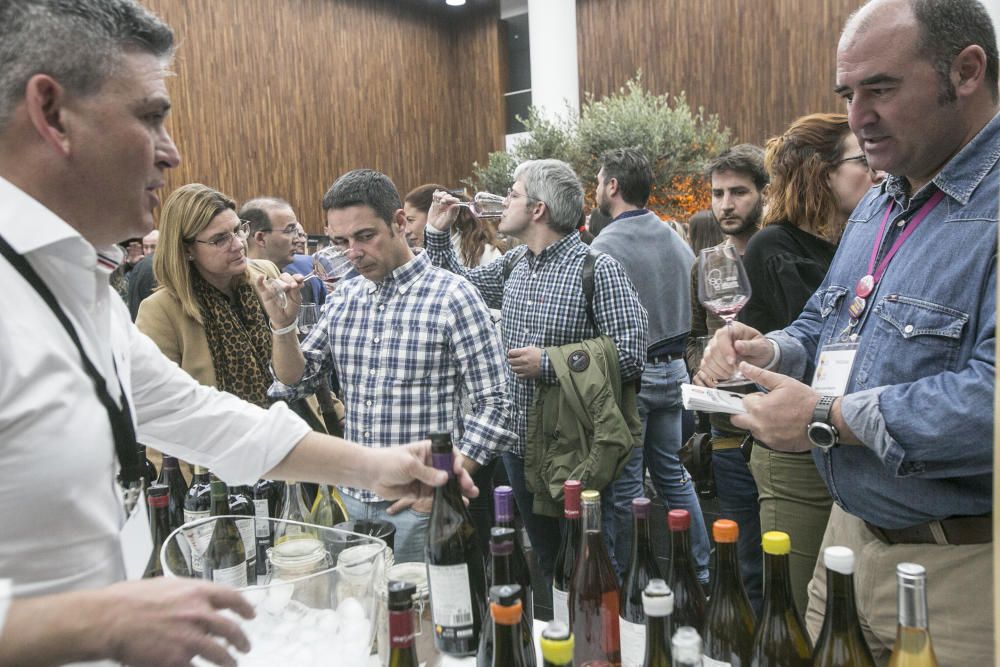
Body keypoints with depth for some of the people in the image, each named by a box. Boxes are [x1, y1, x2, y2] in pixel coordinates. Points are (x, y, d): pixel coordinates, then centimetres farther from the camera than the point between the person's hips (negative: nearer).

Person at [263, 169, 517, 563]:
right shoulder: (343, 297, 6)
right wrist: (283, 324, -7)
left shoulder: (452, 297, -11)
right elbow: (293, 382, 10)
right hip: (353, 499, 5)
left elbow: (492, 405, -11)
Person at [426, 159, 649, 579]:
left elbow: (632, 354, -21)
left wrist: (548, 363, -21)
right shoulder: (512, 267, 8)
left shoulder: (598, 269, -15)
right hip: (521, 445, 7)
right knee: (546, 562, 23)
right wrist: (437, 232, 10)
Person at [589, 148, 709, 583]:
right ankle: (700, 571, 26)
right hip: (673, 370, 7)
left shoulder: (606, 246, -16)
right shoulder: (676, 240, 8)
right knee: (674, 474, 17)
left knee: (625, 487, 4)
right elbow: (692, 307, 13)